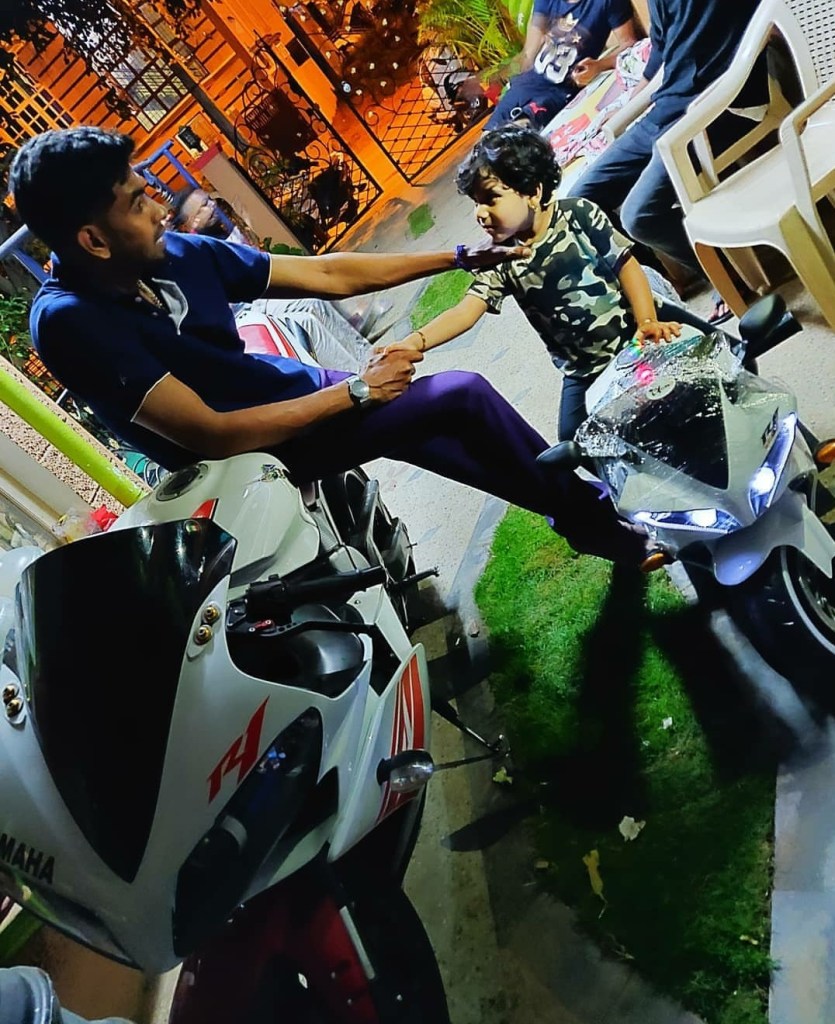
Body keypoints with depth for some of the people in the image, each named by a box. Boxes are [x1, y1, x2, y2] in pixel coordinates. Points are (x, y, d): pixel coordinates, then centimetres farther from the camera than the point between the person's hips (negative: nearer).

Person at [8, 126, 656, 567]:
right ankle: (590, 517, 10)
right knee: (463, 396, -14)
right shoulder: (69, 321, -23)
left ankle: (584, 517, 26)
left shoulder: (178, 255, -6)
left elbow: (328, 275, 0)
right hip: (252, 448, -6)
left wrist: (459, 258, 1)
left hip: (295, 394, 6)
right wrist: (357, 390, -21)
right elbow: (212, 435, -27)